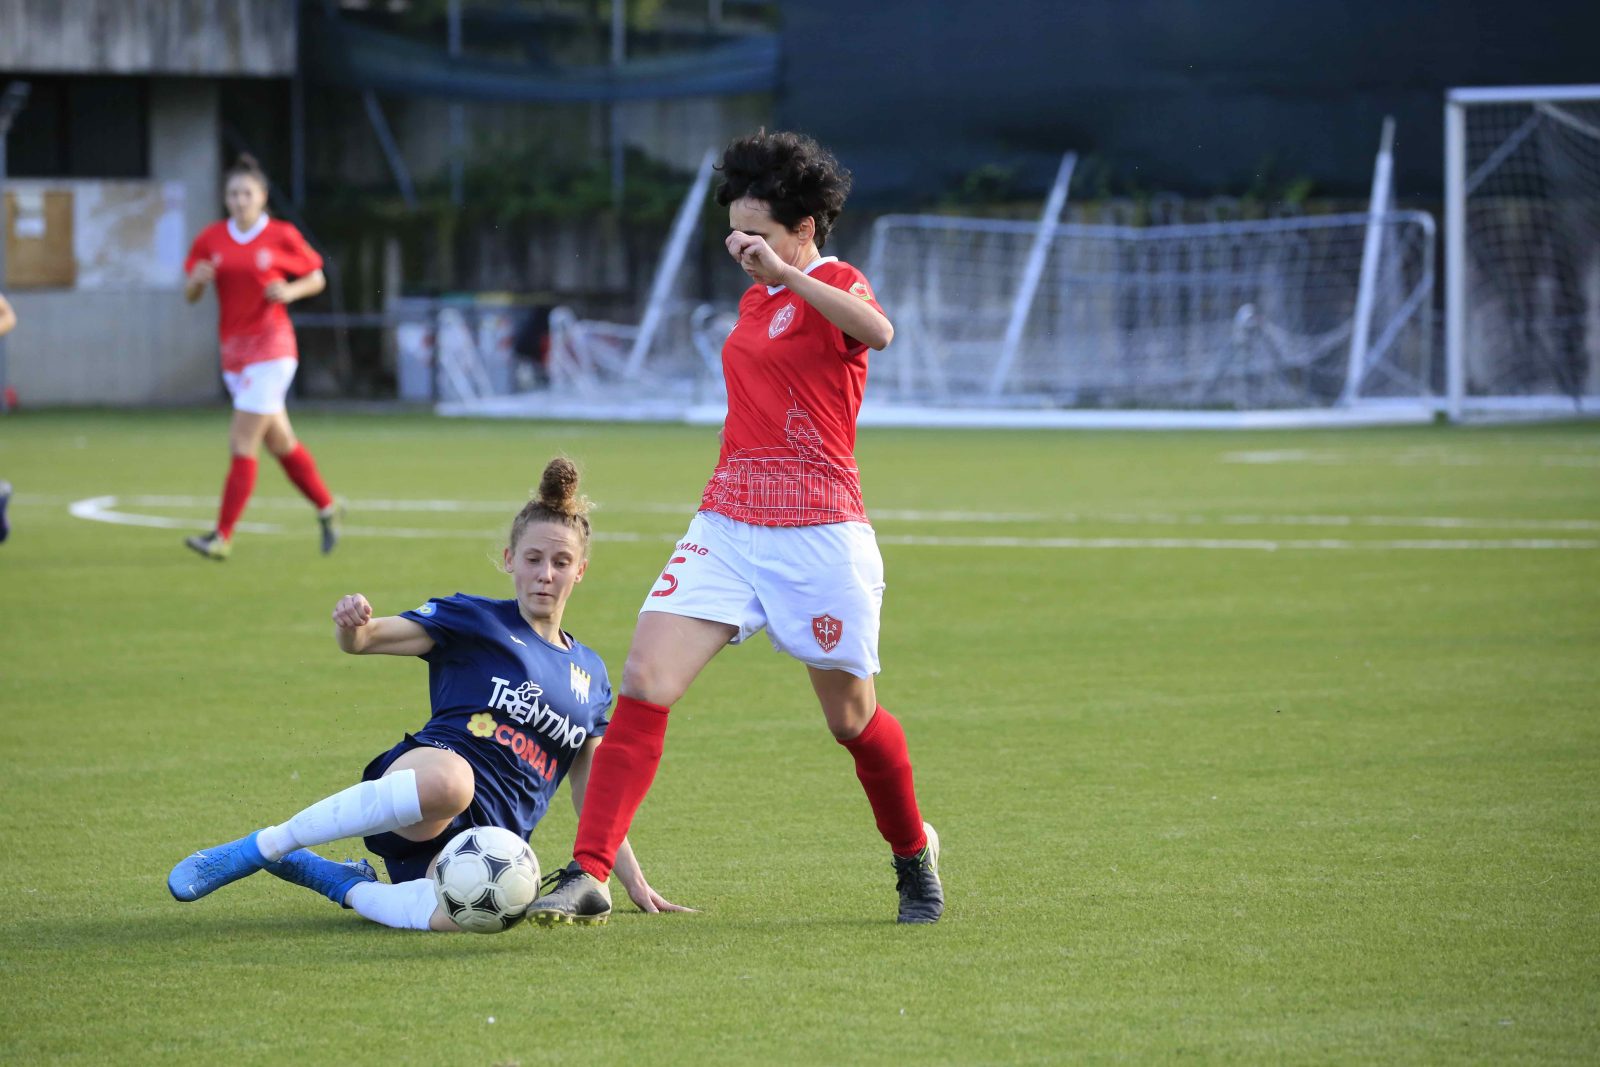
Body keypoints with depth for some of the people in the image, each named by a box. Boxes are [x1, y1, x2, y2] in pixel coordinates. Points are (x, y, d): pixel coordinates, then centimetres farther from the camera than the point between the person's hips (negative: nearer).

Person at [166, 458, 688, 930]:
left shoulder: (589, 673, 22)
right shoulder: (474, 619, 9)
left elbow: (592, 791, 28)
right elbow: (368, 639, -3)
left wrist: (635, 882, 23)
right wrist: (351, 626, -28)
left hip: (490, 834, 2)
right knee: (448, 781, -46)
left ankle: (349, 885, -6)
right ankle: (261, 848, -26)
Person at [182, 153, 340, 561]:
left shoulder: (282, 236, -5)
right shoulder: (210, 239, 5)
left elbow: (317, 279, 6)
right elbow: (190, 295, 10)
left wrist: (290, 291, -13)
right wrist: (197, 280, -12)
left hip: (270, 347, -5)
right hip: (233, 350, 5)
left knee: (242, 443, -11)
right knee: (280, 442, 13)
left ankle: (223, 536, -11)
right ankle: (326, 508, 32)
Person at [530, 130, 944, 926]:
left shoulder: (832, 284, -7)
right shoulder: (756, 300, 16)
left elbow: (877, 330, -33)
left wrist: (787, 272, -38)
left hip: (817, 535, -6)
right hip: (726, 524, 6)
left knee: (851, 717, 7)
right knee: (644, 682, -12)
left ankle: (914, 858, 35)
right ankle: (589, 875, -17)